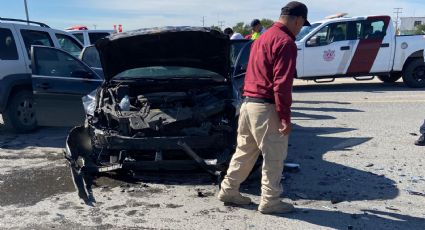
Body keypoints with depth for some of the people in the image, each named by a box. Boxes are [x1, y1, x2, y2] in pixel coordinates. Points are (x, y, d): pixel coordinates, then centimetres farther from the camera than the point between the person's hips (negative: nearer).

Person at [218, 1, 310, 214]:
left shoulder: (263, 38, 17)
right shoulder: (285, 42, -13)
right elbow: (282, 84, -20)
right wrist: (285, 117, -17)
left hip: (248, 103, 9)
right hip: (266, 108, -9)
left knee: (244, 151, 19)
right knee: (274, 157, 4)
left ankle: (228, 190, 27)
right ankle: (270, 201, 15)